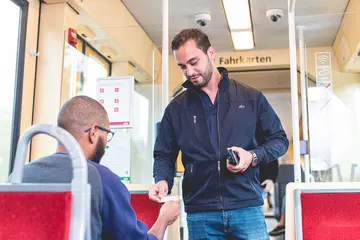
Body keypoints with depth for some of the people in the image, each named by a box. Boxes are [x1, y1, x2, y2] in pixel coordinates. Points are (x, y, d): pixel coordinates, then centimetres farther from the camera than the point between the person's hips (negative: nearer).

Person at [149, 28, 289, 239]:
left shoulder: (251, 98, 6)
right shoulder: (176, 108, 8)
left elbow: (280, 139, 10)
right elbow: (164, 155, 12)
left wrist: (254, 156, -9)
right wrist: (163, 180, -9)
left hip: (247, 208, 0)